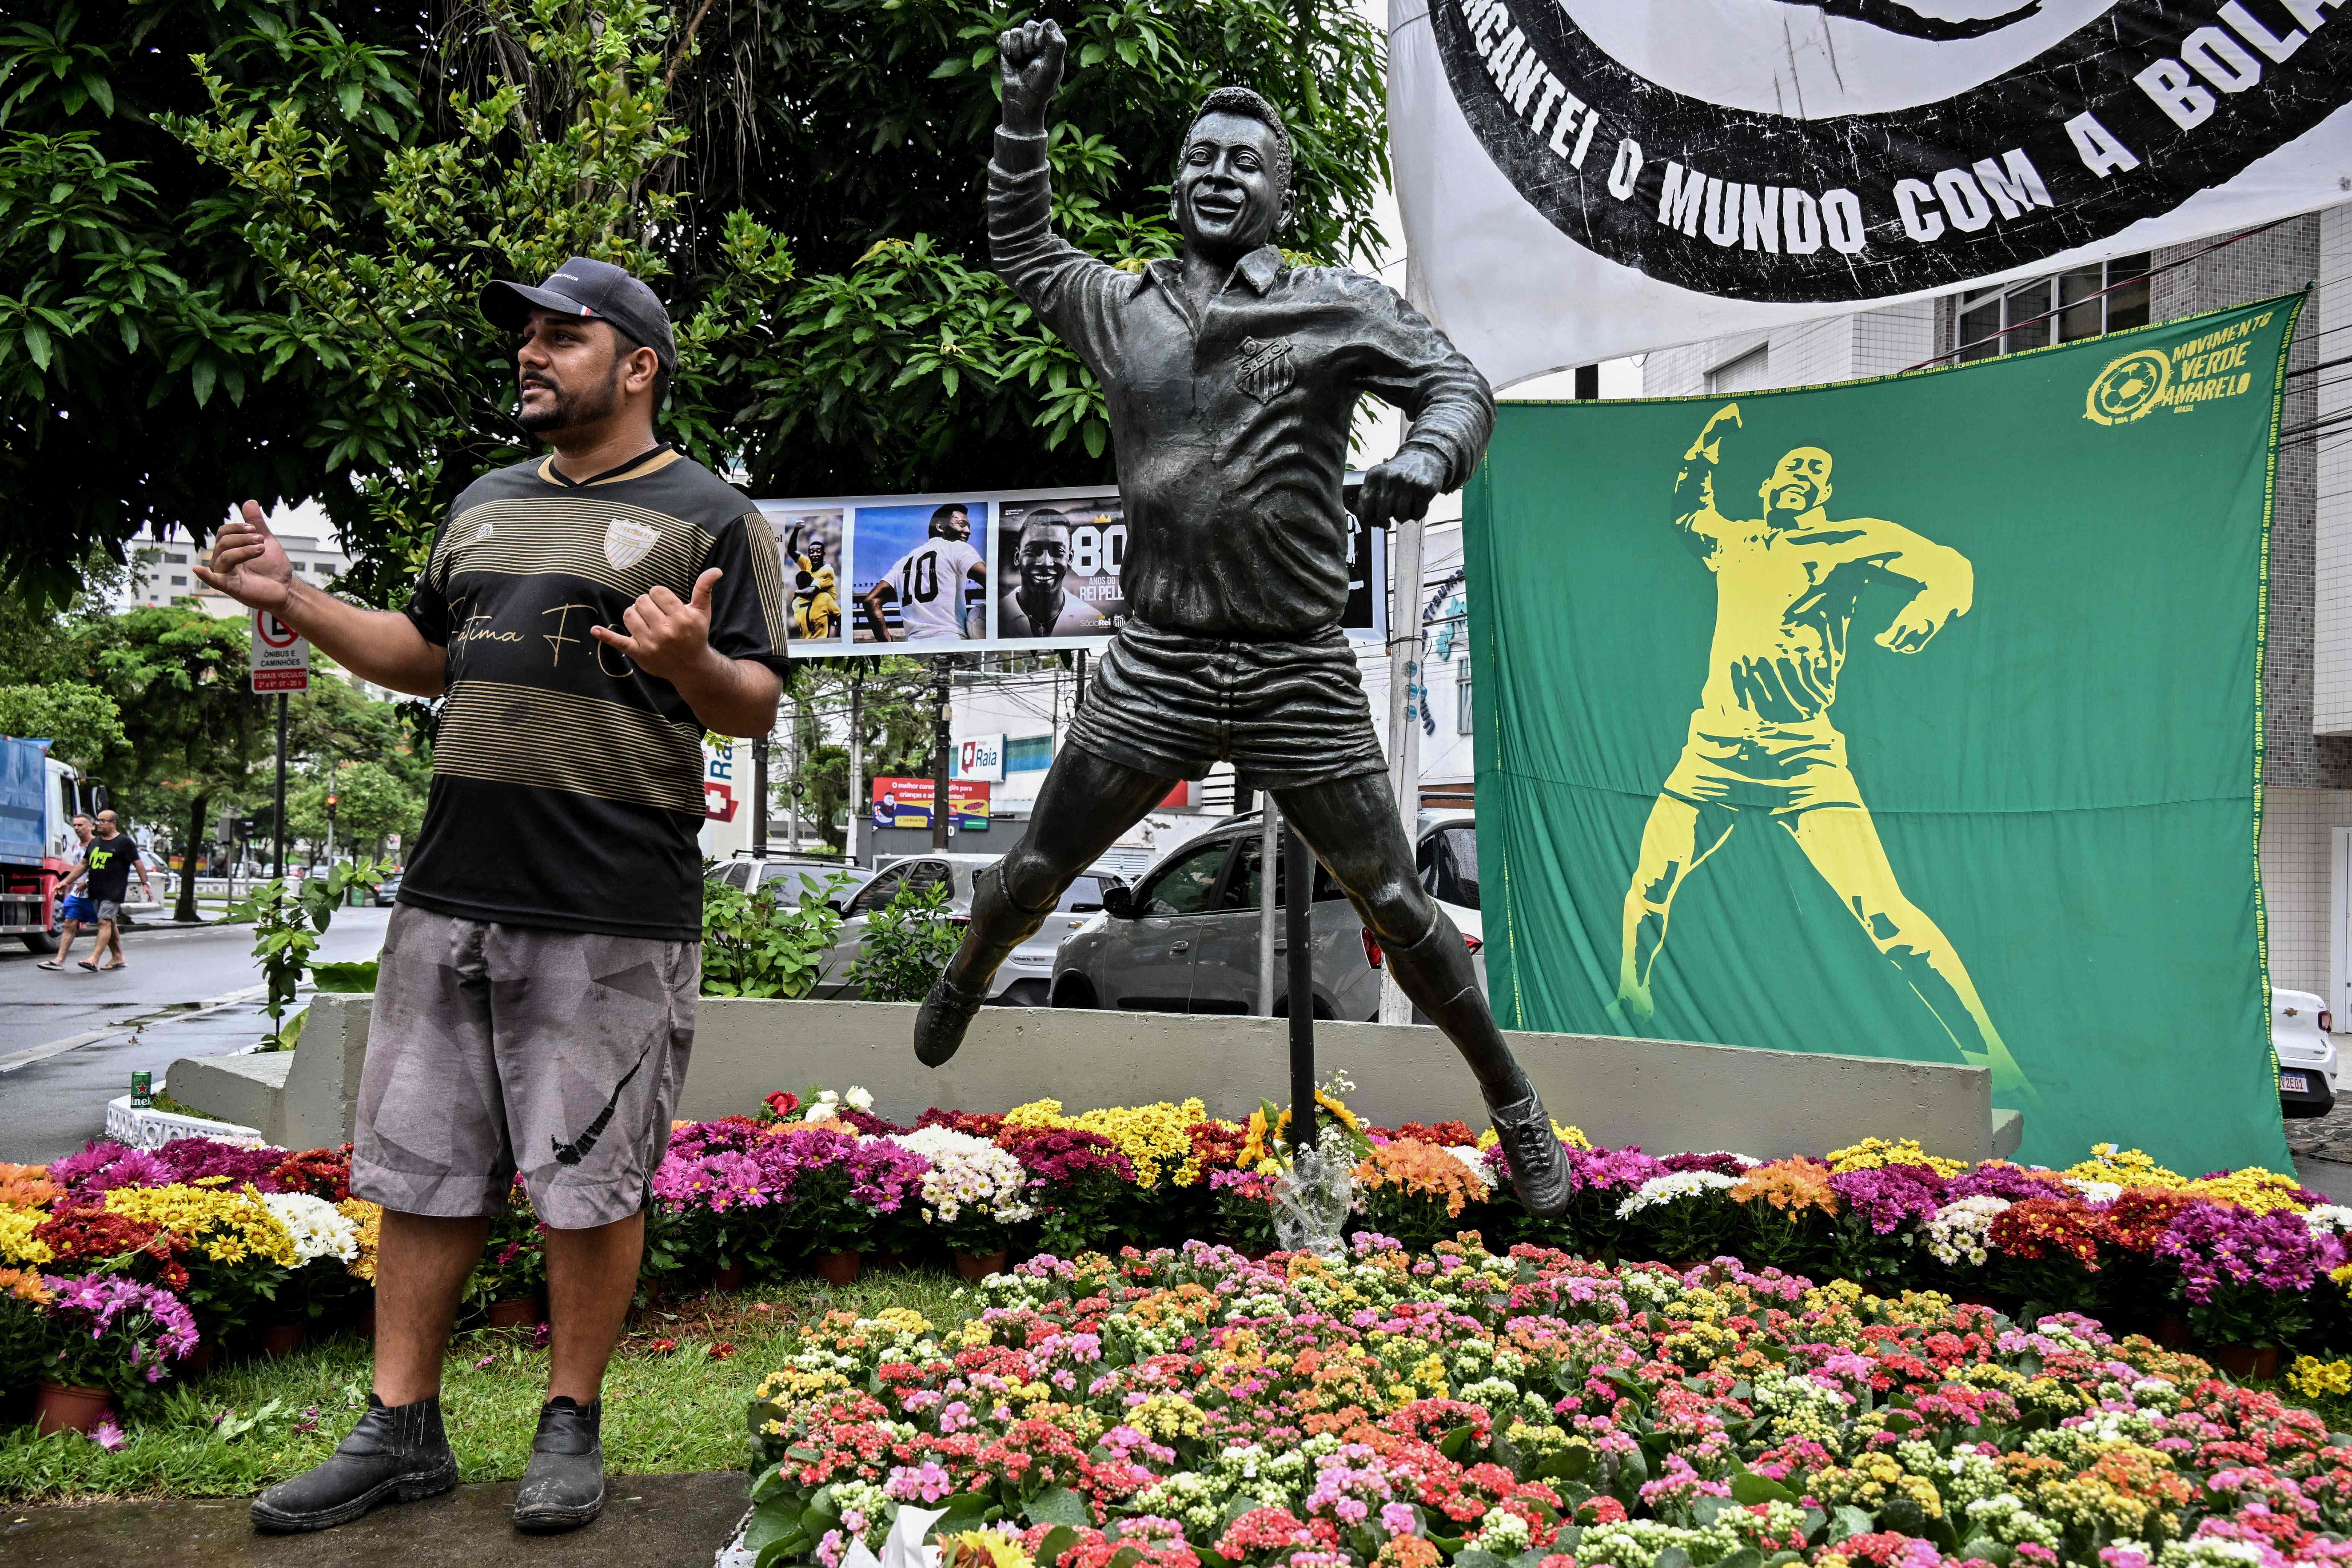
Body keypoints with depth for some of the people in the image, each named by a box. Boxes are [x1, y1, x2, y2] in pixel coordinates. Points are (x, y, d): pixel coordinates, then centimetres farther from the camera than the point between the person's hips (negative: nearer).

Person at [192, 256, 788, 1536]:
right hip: (450, 897, 6)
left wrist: (690, 662, -26)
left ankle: (570, 1428, 19)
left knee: (590, 1181, 3)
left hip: (611, 915, -6)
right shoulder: (485, 505, 19)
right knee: (422, 1168, 10)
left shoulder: (708, 516, 0)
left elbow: (758, 709, -5)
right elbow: (427, 656, 27)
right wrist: (293, 599, 17)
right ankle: (401, 1431, 23)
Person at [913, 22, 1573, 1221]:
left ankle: (1512, 1103, 21)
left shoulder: (1340, 308, 2)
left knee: (1396, 908, 3)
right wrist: (1024, 117, 18)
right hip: (1154, 666, 2)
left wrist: (1425, 454, -22)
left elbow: (1458, 382, -1)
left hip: (1297, 672, -2)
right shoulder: (1120, 307, 10)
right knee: (1034, 872, 12)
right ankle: (964, 983, 45)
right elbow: (1019, 246, 27)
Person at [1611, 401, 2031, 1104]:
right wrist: (1714, 434, 31)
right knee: (1648, 888, 4)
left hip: (1804, 756, -4)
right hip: (1713, 750, 4)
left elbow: (1950, 566, -10)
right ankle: (1628, 1007, 32)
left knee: (1884, 913, -15)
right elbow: (1687, 498, 38)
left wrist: (1929, 604, -30)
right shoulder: (1731, 539, 16)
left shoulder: (1853, 540, 3)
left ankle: (1991, 1062, -10)